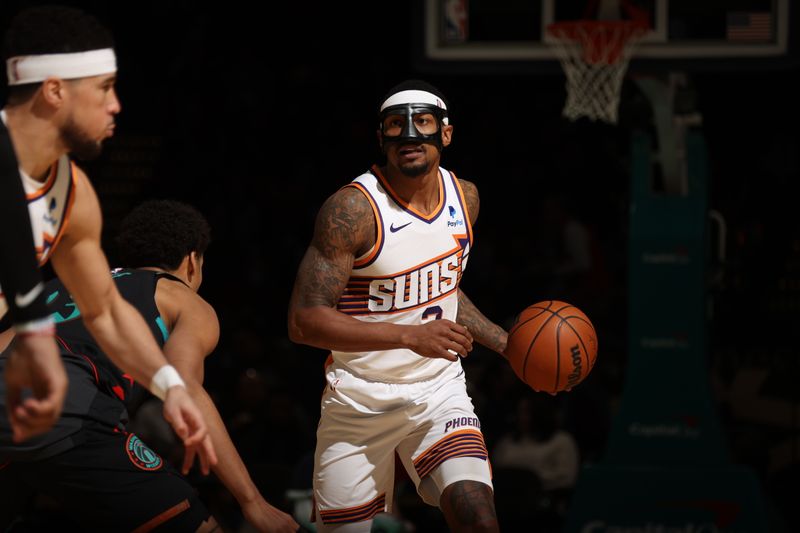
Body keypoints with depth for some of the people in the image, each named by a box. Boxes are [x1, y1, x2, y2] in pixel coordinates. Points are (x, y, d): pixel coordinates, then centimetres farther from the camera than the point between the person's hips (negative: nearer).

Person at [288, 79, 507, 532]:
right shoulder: (353, 208, -18)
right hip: (361, 400, -3)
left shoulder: (465, 197, 2)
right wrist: (411, 336, -30)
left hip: (439, 392, 3)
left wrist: (507, 344, 12)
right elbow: (304, 321, -24)